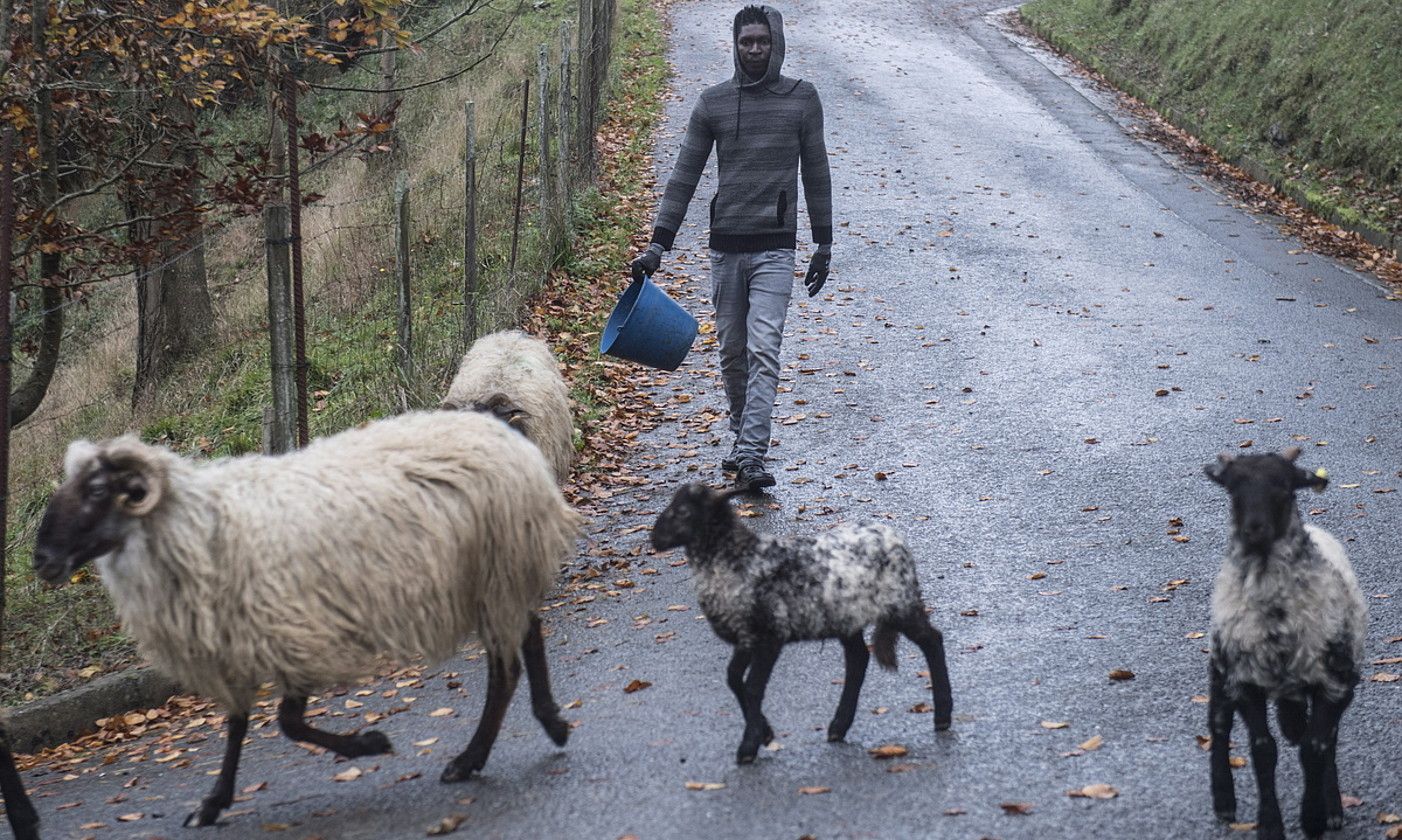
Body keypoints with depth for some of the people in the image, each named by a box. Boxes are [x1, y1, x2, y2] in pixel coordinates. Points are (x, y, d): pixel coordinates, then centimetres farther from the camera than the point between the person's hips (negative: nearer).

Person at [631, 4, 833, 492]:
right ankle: (742, 439, 26)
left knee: (763, 351, -13)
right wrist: (657, 245, -1)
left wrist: (824, 245, 7)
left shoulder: (802, 99, 3)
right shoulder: (713, 103, 5)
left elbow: (816, 174, 8)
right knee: (731, 353, 9)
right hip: (725, 246, 3)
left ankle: (751, 457, -18)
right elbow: (684, 177, 6)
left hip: (775, 248, -2)